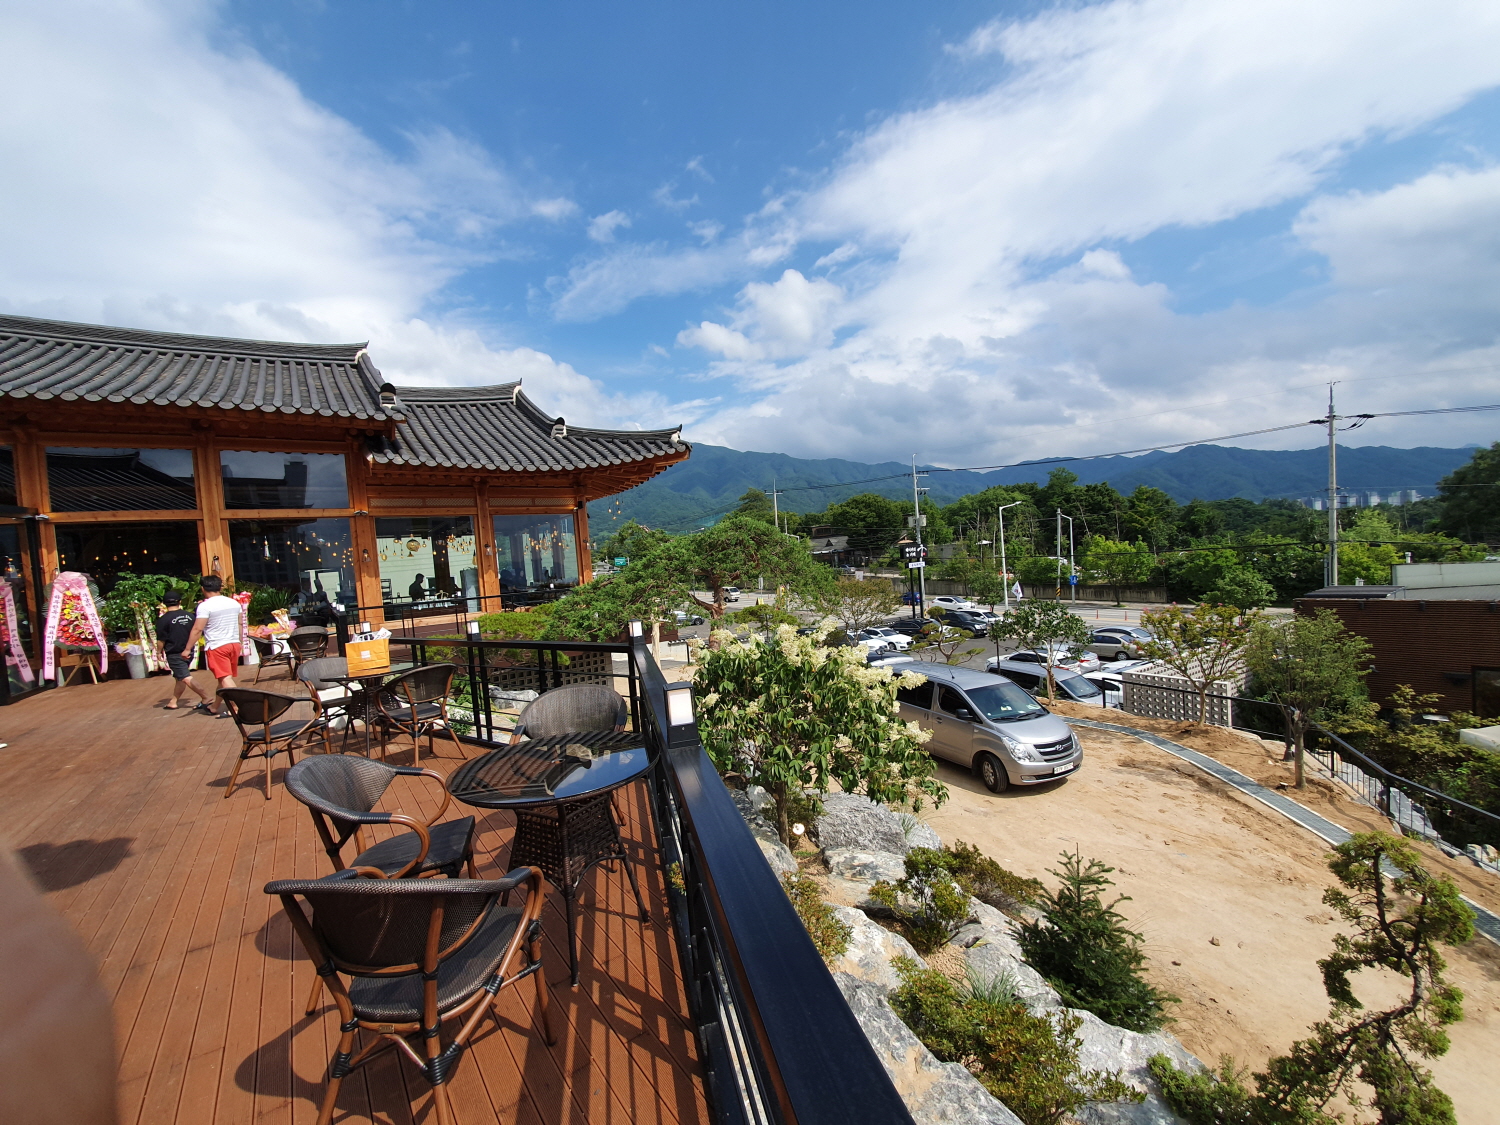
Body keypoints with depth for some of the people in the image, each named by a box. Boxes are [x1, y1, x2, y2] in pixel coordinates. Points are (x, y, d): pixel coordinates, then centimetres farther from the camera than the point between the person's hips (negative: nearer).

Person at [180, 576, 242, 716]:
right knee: (225, 677, 15)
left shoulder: (205, 606, -11)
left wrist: (187, 649, -8)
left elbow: (197, 629, -14)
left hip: (217, 647, -6)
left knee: (225, 678, -7)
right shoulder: (234, 602, 8)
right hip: (234, 644, 7)